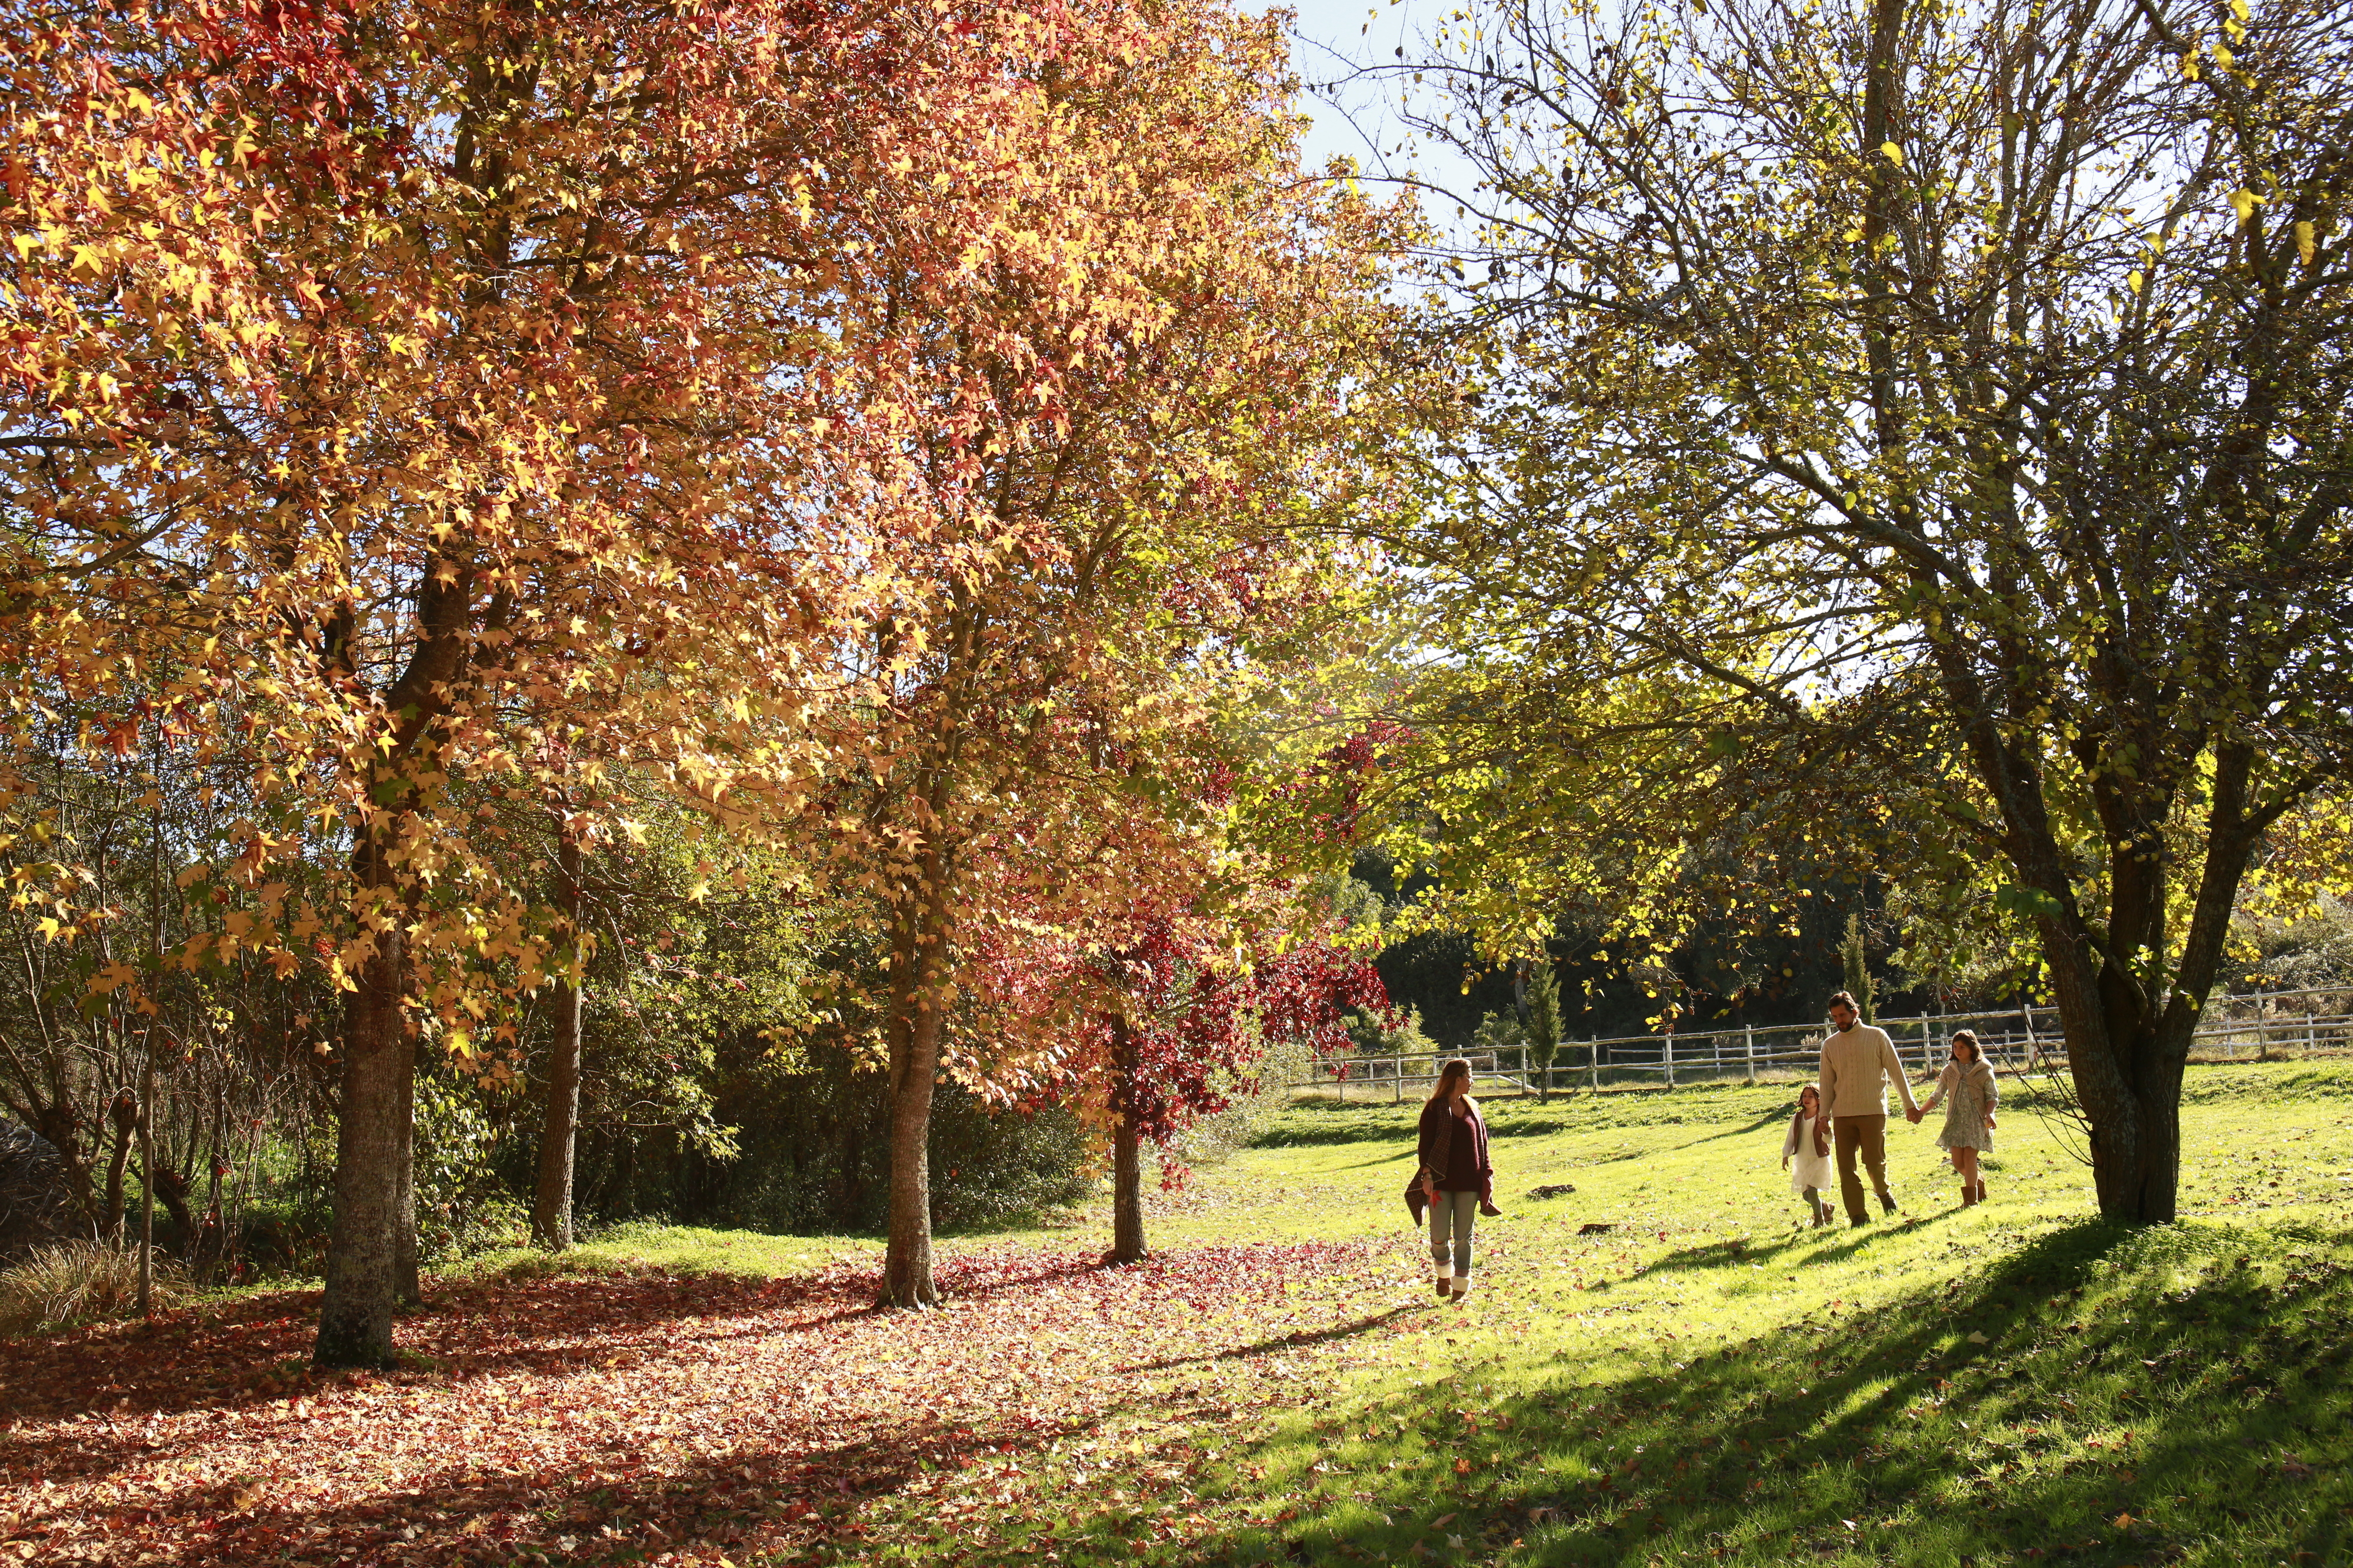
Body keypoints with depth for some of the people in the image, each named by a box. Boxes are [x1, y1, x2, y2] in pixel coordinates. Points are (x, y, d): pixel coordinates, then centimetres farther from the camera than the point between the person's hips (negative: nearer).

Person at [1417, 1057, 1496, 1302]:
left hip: (1469, 1182, 4)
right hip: (1441, 1182, -4)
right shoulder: (1434, 1108, -2)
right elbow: (1426, 1144, -5)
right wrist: (1427, 1175, -13)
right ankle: (1445, 1273, 24)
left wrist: (1486, 1174, 7)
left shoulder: (1472, 1108, 12)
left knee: (1463, 1238, 4)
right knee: (1439, 1237, -4)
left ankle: (1461, 1287, 13)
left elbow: (1482, 1143, 16)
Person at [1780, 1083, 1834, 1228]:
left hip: (1820, 1159, -5)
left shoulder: (1823, 1118, -9)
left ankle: (1819, 1219, 0)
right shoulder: (1797, 1118, 4)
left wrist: (1826, 1131, -35)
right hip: (1803, 1160, 5)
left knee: (1812, 1188, -18)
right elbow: (1790, 1138, 9)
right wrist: (1786, 1155, 1)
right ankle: (1826, 1208, 35)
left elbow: (1829, 1140, -15)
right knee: (1805, 1194, 8)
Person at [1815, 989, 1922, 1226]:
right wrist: (1824, 1115, 6)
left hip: (1873, 1111, -3)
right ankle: (1858, 1216, 6)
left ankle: (1884, 1192, 25)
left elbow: (1896, 1071, 5)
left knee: (1875, 1162, -6)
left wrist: (1910, 1104, 5)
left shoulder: (1877, 1036, 2)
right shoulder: (1830, 1045, 9)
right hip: (1842, 1115, 3)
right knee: (1846, 1168, -1)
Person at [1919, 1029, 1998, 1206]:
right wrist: (1921, 1112, 2)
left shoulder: (1984, 1069, 0)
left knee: (1969, 1157, -13)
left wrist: (1989, 1114, -18)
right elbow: (1937, 1096, 12)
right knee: (1958, 1163, -2)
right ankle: (1979, 1180, 29)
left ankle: (1970, 1199, -4)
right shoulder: (1949, 1070, 10)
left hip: (1977, 1120, -4)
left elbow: (1992, 1095, -1)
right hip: (1956, 1121, 4)